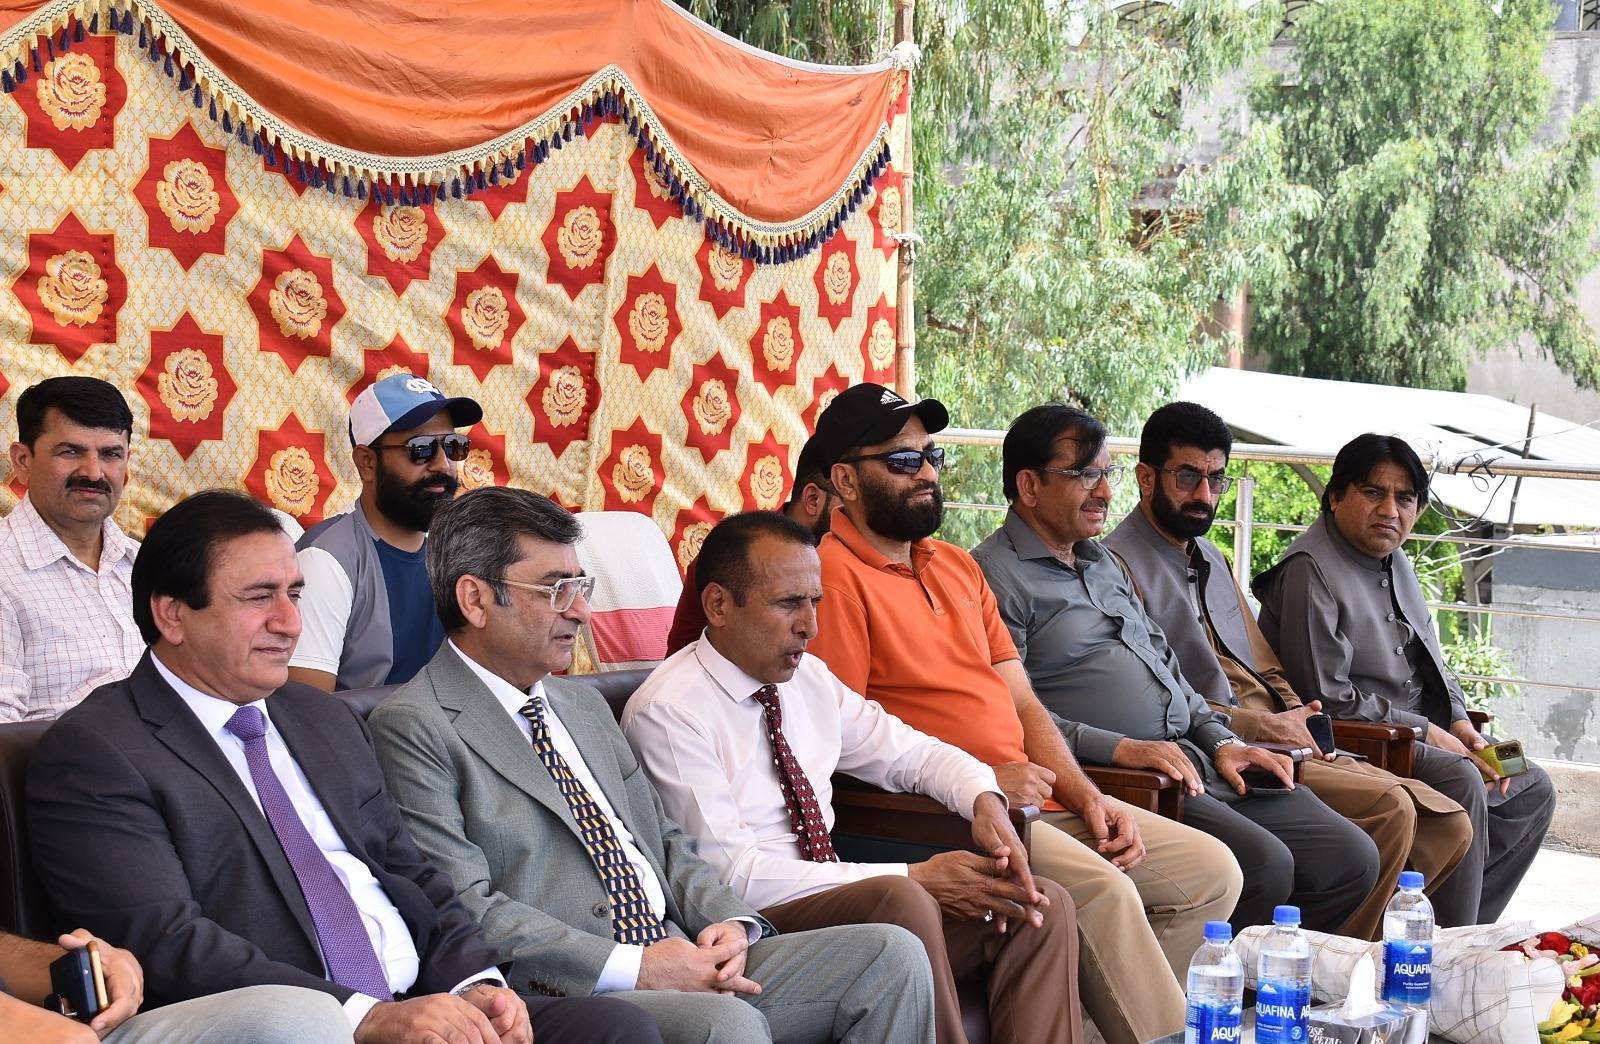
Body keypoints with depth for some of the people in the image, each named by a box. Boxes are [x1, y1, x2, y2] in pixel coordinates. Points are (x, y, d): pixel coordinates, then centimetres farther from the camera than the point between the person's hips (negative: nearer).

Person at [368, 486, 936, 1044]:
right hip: (563, 998, -8)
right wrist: (633, 967, -18)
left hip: (681, 960, 8)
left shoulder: (583, 704, 23)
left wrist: (730, 923, 2)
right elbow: (463, 911, -14)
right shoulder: (413, 728, -5)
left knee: (890, 955, -7)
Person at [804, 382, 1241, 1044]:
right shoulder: (834, 574, -8)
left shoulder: (957, 567, 20)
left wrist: (1087, 797, 4)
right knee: (1102, 890, -30)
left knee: (1211, 870, 2)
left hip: (1036, 800, 9)